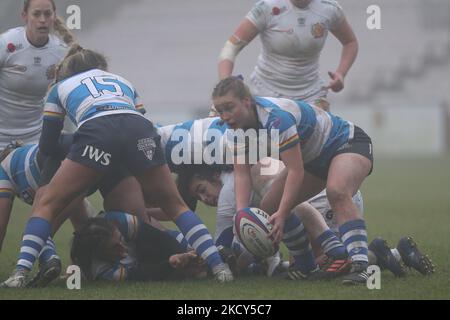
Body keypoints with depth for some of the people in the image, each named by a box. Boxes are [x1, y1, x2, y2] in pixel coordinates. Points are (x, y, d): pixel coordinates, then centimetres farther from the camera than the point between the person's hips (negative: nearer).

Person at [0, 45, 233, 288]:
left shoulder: (60, 88, 33)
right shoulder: (123, 82, 40)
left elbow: (47, 147, 32)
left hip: (96, 133, -2)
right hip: (141, 131, 2)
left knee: (46, 205, 9)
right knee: (175, 205, 18)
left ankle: (21, 271, -8)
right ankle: (218, 266, 5)